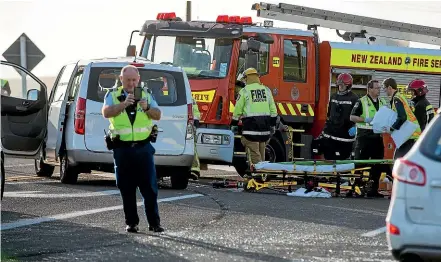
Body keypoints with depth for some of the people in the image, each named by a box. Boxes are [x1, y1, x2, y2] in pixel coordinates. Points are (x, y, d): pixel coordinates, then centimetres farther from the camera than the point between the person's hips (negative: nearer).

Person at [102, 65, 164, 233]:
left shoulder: (146, 95, 10)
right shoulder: (113, 96, 5)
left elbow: (158, 115, 1)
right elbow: (106, 112, -13)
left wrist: (147, 108, -19)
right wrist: (124, 104, -27)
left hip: (143, 148, 0)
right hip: (122, 148, 0)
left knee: (150, 187, -4)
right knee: (126, 188, 3)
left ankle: (154, 223, -1)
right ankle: (131, 223, 9)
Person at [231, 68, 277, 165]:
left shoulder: (244, 91, -2)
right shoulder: (266, 90, 11)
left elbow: (238, 110, -1)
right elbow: (273, 109, 11)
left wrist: (234, 124, 10)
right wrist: (273, 124, 17)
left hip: (251, 126, -5)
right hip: (265, 126, 5)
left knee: (254, 153, -6)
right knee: (262, 154, 12)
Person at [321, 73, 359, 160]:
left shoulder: (354, 98, -5)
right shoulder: (334, 96, 14)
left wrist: (354, 127, -22)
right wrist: (325, 127, 20)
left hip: (345, 133, -6)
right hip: (331, 132, 6)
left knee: (343, 158, -3)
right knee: (329, 157, 6)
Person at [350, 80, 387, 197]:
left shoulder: (383, 103, 14)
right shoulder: (362, 102, -3)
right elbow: (352, 117, -6)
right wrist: (365, 120, -17)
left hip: (377, 137, 6)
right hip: (364, 137, -6)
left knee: (377, 164, 7)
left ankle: (373, 189, 13)